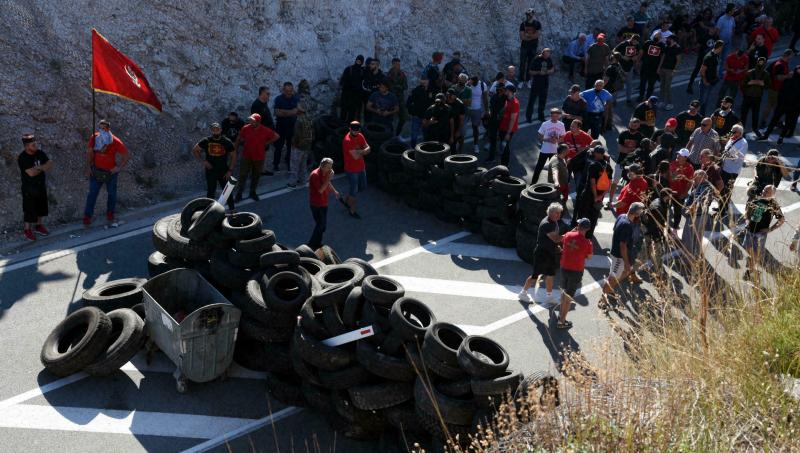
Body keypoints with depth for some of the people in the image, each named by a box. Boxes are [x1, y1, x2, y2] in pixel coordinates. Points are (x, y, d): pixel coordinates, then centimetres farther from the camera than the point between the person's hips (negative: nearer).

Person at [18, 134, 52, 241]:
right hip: (29, 188, -6)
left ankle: (38, 226, 33)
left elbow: (50, 164, -8)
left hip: (41, 185, 6)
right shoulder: (22, 158, -21)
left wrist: (39, 167, -25)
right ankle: (27, 230, 19)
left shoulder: (40, 153, -3)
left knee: (41, 207, 16)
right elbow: (31, 173, -27)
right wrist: (43, 167, -15)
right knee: (29, 209, 3)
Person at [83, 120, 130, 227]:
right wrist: (88, 167, -2)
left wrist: (119, 168, -12)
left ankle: (110, 215, 32)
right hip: (96, 171, 0)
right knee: (92, 193, -3)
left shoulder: (116, 141, -16)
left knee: (112, 194, 13)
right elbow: (90, 153, 2)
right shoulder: (94, 138, -9)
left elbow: (126, 156, -10)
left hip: (110, 172, 0)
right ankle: (87, 217, 1)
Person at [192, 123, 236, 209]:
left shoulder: (227, 142, -4)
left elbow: (233, 156, 1)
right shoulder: (206, 141, -4)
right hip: (210, 171, 0)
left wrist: (230, 170, -6)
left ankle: (232, 209, 12)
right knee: (210, 192, 8)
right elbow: (194, 150, 5)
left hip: (224, 171, 0)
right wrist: (203, 161, -8)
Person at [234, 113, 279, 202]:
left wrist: (266, 143, -3)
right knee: (242, 175, 0)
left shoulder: (265, 130, -13)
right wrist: (235, 147, 4)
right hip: (246, 157, -1)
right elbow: (239, 138, 3)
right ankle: (239, 193, 10)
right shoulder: (245, 128, -11)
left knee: (256, 176, 15)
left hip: (259, 158, 1)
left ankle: (253, 192, 33)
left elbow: (276, 136, -1)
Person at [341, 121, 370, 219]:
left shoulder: (360, 136, -1)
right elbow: (356, 156, -29)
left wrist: (359, 151, -24)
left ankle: (347, 200, 40)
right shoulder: (347, 140, -26)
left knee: (362, 187, 20)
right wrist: (363, 151, -11)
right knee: (354, 190, 5)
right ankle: (352, 211, 24)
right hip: (351, 169, -8)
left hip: (361, 167, 8)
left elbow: (368, 149, -5)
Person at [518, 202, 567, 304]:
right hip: (542, 253, -9)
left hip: (550, 253, 9)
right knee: (535, 275, 1)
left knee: (551, 274, 16)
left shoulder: (555, 222, 4)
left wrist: (557, 246, 6)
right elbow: (555, 238, -31)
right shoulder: (546, 224, -25)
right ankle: (523, 293, 19)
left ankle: (549, 296, 31)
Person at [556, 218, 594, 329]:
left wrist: (573, 231, 13)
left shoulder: (568, 235, -9)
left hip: (564, 268, 4)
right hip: (576, 271, -4)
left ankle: (561, 313, 41)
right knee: (569, 296, 6)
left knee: (564, 292, 26)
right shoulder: (587, 243, -18)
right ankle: (562, 321, 11)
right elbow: (589, 256, -2)